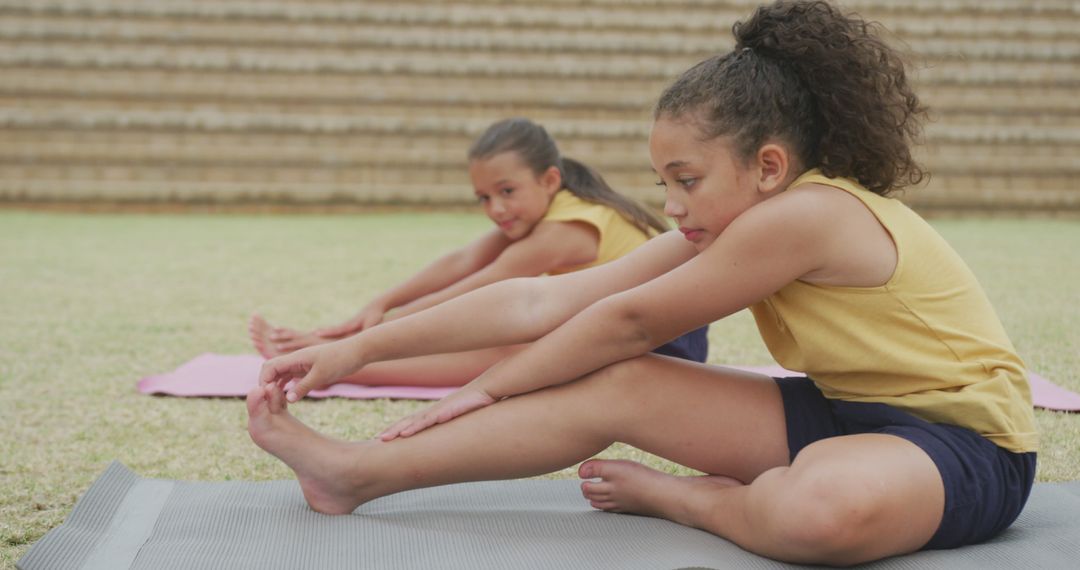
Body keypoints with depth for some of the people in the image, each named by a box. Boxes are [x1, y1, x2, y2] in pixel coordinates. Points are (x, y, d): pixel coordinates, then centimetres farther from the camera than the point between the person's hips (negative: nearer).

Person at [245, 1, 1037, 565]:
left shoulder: (804, 214, -25)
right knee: (617, 386, -10)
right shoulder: (728, 227, 0)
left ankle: (677, 497, -9)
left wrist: (488, 389, -4)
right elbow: (542, 302, -3)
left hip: (965, 442, -7)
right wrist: (358, 349, -4)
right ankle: (355, 474, -4)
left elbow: (627, 321, -16)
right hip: (847, 412, 7)